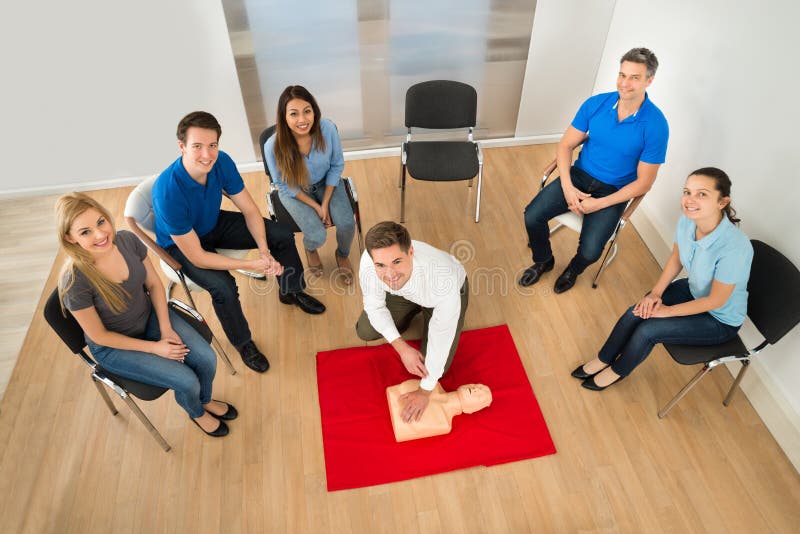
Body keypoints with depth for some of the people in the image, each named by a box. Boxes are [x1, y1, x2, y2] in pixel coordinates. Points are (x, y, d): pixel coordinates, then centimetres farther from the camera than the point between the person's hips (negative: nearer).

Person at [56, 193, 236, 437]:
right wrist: (155, 347, -16)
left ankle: (206, 400, 25)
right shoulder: (74, 281, -32)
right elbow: (99, 335, -18)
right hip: (115, 346, -4)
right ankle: (197, 413, 24)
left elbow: (154, 283, -3)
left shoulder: (127, 240, -20)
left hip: (150, 315, 4)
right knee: (187, 381, -13)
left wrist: (166, 328, -11)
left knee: (206, 359, -10)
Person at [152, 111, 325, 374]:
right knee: (223, 287, -30)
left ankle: (291, 291, 24)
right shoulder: (168, 192, -38)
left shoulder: (221, 162, -22)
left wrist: (264, 251, -25)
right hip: (180, 245, -5)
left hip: (214, 224, 6)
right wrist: (250, 265, -32)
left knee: (282, 234, -3)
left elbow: (250, 210, -11)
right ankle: (243, 343, 0)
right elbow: (196, 256, -32)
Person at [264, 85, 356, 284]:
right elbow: (284, 185, -13)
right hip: (295, 190, -2)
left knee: (346, 225, -18)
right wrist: (315, 207, -15)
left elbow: (336, 165, -9)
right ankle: (309, 248, 23)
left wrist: (326, 203, -12)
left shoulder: (327, 129, -27)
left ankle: (343, 255, 19)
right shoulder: (273, 146, -31)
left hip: (326, 183, 2)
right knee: (317, 236, -19)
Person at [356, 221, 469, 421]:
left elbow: (441, 339, -31)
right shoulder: (369, 261, -37)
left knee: (434, 367, -5)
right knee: (365, 331, 1)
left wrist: (425, 392, -18)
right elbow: (374, 305, -15)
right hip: (405, 292, 3)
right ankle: (414, 310, 23)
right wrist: (402, 348, -24)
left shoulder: (444, 279, -47)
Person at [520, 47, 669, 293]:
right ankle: (543, 261, 16)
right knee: (532, 215, -17)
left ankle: (574, 269, 20)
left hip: (614, 191, -3)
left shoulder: (655, 125, -17)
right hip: (579, 175, 3)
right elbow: (565, 145, -1)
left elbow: (643, 183, -13)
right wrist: (567, 186, -17)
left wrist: (599, 204, -20)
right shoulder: (596, 104, -7)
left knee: (590, 252, -21)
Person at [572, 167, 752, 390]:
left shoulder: (735, 248, -38)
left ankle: (618, 370, 14)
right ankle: (603, 360, 12)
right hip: (692, 289, 5)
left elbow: (716, 300, -25)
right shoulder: (688, 221, -19)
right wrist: (656, 293, -11)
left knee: (647, 329, -15)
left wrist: (667, 311, -18)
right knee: (636, 313, -11)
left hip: (721, 320, -5)